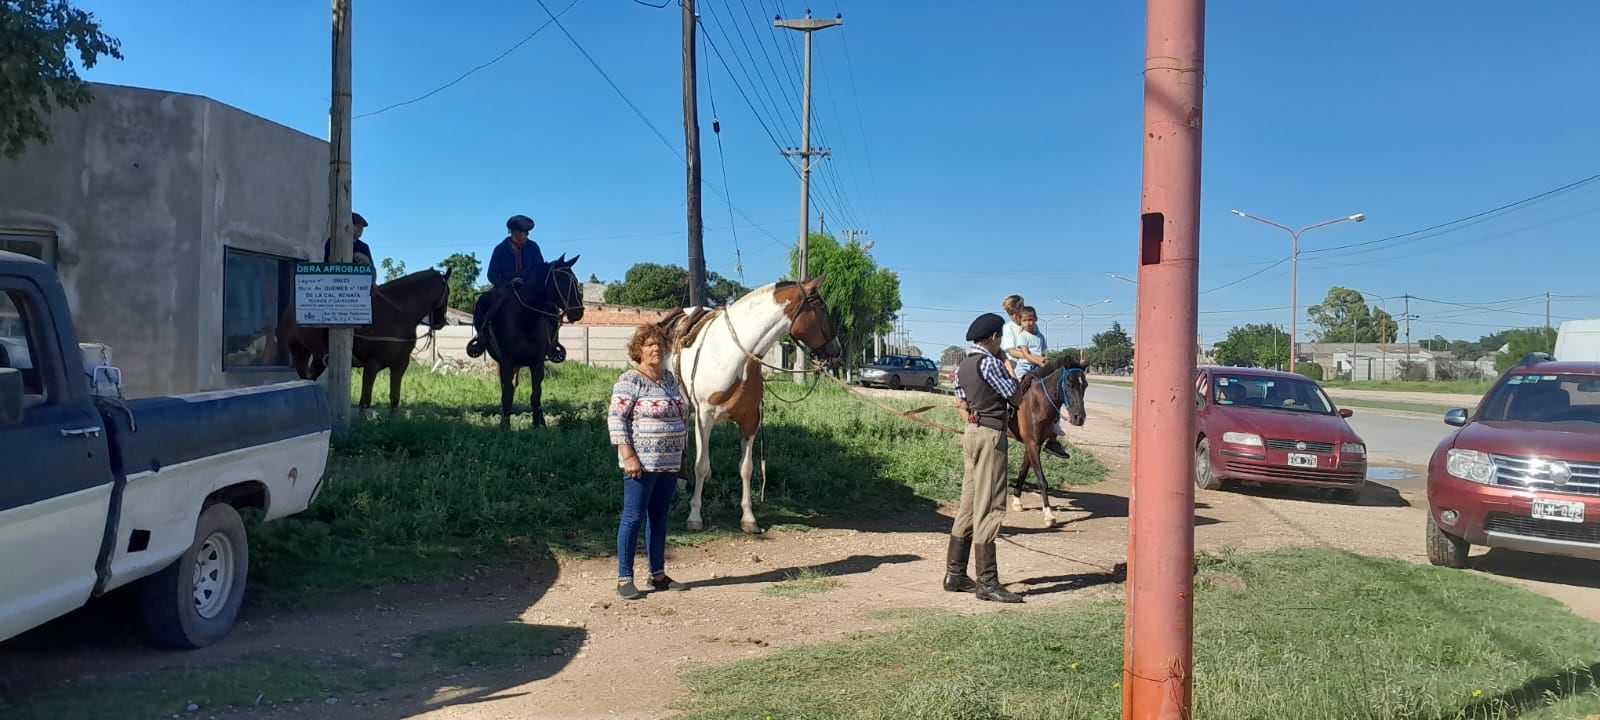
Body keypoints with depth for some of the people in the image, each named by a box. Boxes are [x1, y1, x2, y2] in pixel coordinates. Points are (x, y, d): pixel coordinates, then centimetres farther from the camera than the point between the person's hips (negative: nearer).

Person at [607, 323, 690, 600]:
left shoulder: (669, 377, 12)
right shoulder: (631, 380, -10)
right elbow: (615, 419, -14)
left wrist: (680, 454, 18)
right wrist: (629, 456, -20)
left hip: (669, 463, 7)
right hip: (642, 463, -7)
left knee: (659, 518, 13)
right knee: (633, 517, -2)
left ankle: (658, 574, 23)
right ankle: (624, 579, 5)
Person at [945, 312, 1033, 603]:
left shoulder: (963, 365, 14)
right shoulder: (989, 363, -14)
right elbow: (1017, 398, -8)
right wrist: (1023, 383, 10)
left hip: (972, 433, 10)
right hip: (991, 436, -10)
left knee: (969, 505, 12)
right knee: (989, 508, -7)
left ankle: (955, 574, 17)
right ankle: (987, 582, -6)